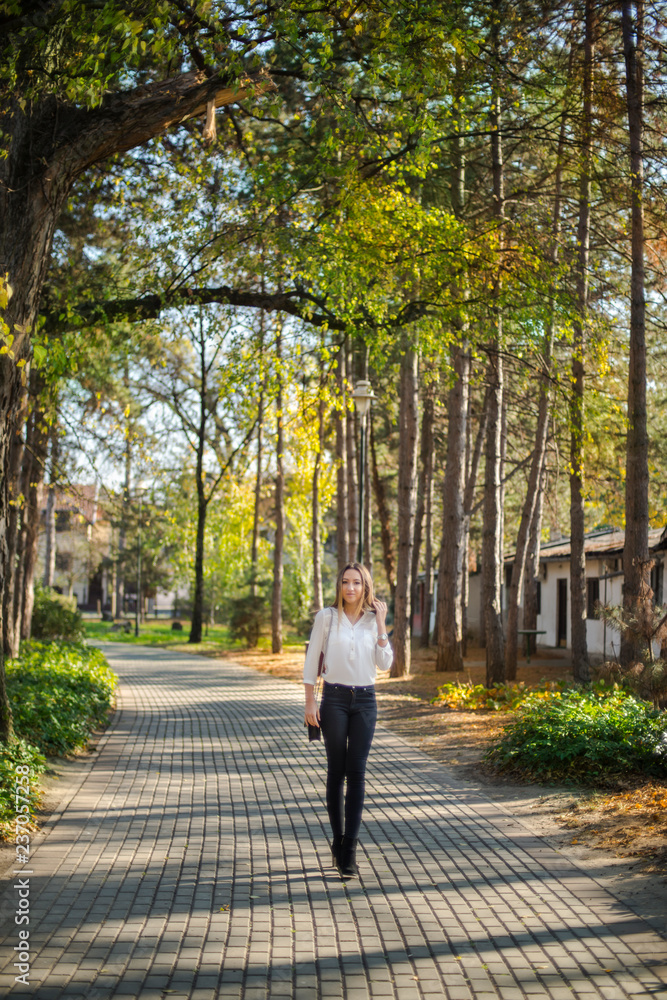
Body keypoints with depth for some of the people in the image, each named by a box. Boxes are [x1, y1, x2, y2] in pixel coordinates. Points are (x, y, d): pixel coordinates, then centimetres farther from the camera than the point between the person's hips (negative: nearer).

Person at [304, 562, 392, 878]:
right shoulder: (327, 617, -1)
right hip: (334, 699, -2)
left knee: (357, 773, -3)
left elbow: (385, 664, -1)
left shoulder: (373, 619, 6)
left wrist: (381, 625, -5)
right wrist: (310, 702, -3)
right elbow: (312, 659, 1)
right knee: (336, 771, 2)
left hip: (365, 701, 2)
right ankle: (338, 840, 15)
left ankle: (349, 850, -2)